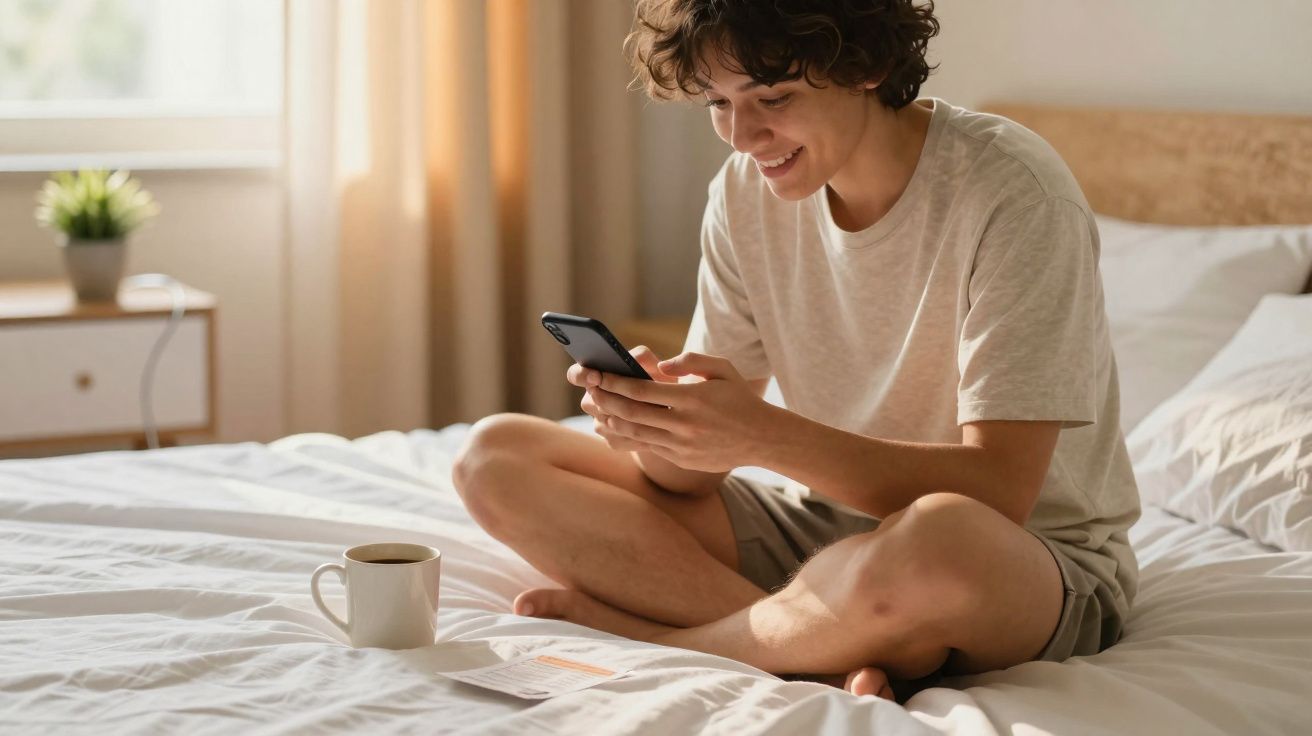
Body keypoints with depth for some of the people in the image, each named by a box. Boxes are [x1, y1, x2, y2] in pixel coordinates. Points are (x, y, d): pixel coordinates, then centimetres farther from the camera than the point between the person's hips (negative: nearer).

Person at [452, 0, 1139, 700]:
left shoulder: (1010, 192, -20)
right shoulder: (746, 192, -2)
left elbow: (999, 489, -26)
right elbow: (692, 472, -2)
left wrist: (767, 436, -35)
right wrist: (655, 420, -26)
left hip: (1037, 556, -6)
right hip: (826, 524, 6)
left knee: (937, 539, -44)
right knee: (496, 456, -5)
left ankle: (640, 632, -15)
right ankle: (837, 655, -19)